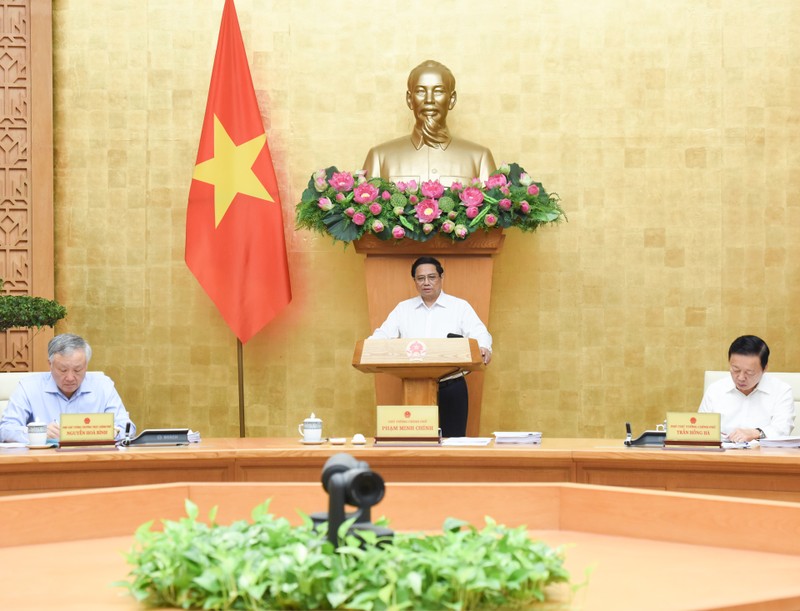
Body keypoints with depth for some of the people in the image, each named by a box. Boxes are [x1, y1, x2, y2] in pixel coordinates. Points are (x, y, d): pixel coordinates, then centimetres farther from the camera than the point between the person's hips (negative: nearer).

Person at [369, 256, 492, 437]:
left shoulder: (460, 307, 3)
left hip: (451, 389, -2)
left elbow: (479, 334, -8)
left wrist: (484, 349, -32)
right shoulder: (403, 309, 12)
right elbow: (383, 335, 4)